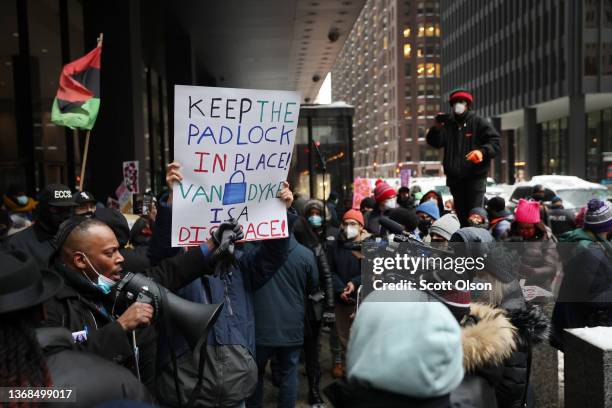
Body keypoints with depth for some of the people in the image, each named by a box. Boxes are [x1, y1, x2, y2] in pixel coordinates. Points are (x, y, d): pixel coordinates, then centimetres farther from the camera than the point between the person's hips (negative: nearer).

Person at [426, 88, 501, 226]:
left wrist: (482, 151, -24)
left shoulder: (478, 122, 1)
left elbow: (495, 142, -4)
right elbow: (434, 143, 1)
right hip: (454, 177, 4)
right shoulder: (447, 124, 9)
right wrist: (437, 127, -18)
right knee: (460, 213, 14)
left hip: (475, 176, -4)